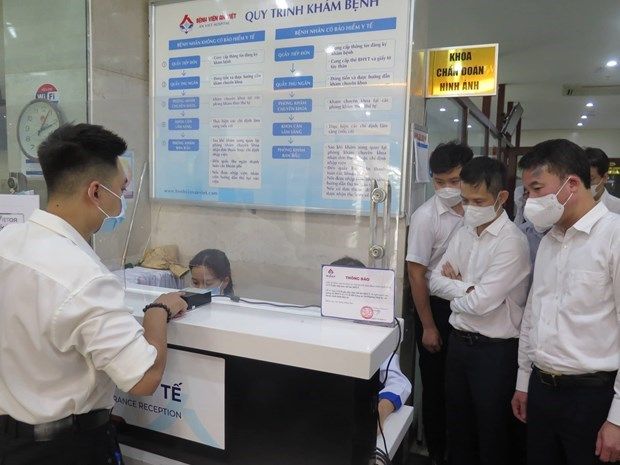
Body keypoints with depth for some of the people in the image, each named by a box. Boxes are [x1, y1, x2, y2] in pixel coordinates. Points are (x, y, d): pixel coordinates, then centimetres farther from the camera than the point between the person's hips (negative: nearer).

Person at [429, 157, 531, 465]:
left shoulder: (512, 242, -20)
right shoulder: (464, 233, 4)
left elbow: (481, 302, -24)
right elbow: (435, 281, 4)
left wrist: (455, 289, -5)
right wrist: (468, 287, -12)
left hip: (495, 350, -7)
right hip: (458, 341, 7)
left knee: (493, 435, 13)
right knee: (458, 426, 23)